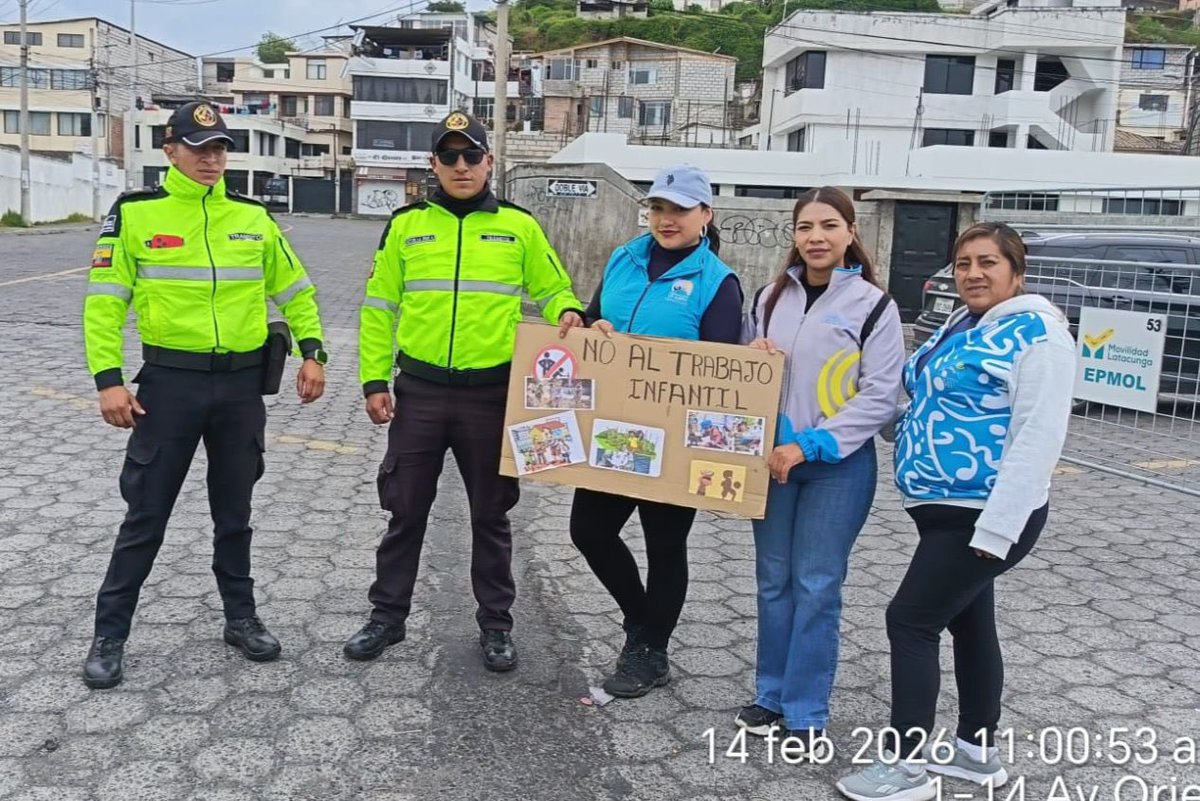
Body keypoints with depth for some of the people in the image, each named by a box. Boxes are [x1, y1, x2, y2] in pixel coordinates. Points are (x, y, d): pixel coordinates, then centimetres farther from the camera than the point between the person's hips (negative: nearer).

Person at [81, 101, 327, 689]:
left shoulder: (252, 215, 7)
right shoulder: (135, 213, -4)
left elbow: (293, 288, 14)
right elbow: (104, 301, -4)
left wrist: (312, 352, 3)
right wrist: (108, 380, -12)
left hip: (242, 383, 3)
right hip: (170, 382, -3)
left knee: (234, 511, 15)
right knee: (146, 514, 4)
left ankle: (241, 618, 30)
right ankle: (109, 635, 19)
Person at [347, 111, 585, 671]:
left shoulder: (519, 226, 2)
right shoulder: (406, 224, 4)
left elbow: (552, 290, 10)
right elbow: (379, 307, 7)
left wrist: (567, 313, -14)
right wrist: (374, 379, 0)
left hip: (493, 394, -1)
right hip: (419, 392, 1)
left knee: (491, 515, 10)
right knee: (405, 511, 10)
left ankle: (495, 624, 24)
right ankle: (387, 615, 27)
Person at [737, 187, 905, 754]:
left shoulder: (873, 305, -5)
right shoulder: (770, 297, 9)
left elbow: (880, 397, -11)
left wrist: (810, 445, -17)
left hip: (838, 463, -4)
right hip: (772, 457, 4)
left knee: (817, 587, 0)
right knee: (774, 580, 11)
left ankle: (807, 712, 13)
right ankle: (772, 695, 25)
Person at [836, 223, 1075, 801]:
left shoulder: (1036, 333, -15)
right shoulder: (958, 329, 12)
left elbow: (1037, 438, -22)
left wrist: (996, 528, -25)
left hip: (986, 516, -9)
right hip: (948, 509, 9)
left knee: (910, 621, -7)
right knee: (969, 623, 17)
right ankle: (977, 750, 32)